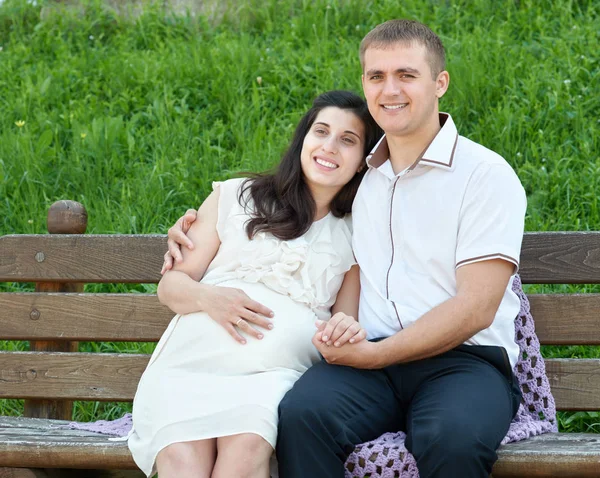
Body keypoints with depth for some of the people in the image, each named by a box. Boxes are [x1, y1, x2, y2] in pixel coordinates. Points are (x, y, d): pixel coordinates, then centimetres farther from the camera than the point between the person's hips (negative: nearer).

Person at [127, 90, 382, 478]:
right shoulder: (235, 197, 19)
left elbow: (346, 322, 21)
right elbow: (171, 284, 17)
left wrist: (348, 331, -5)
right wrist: (208, 297, -6)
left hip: (276, 370, 0)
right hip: (192, 359, 0)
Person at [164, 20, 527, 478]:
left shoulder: (486, 174, 2)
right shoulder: (357, 175, 20)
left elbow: (476, 308, -6)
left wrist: (376, 354, -13)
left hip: (464, 359, -4)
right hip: (369, 357, 4)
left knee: (453, 439, -39)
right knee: (301, 414, -30)